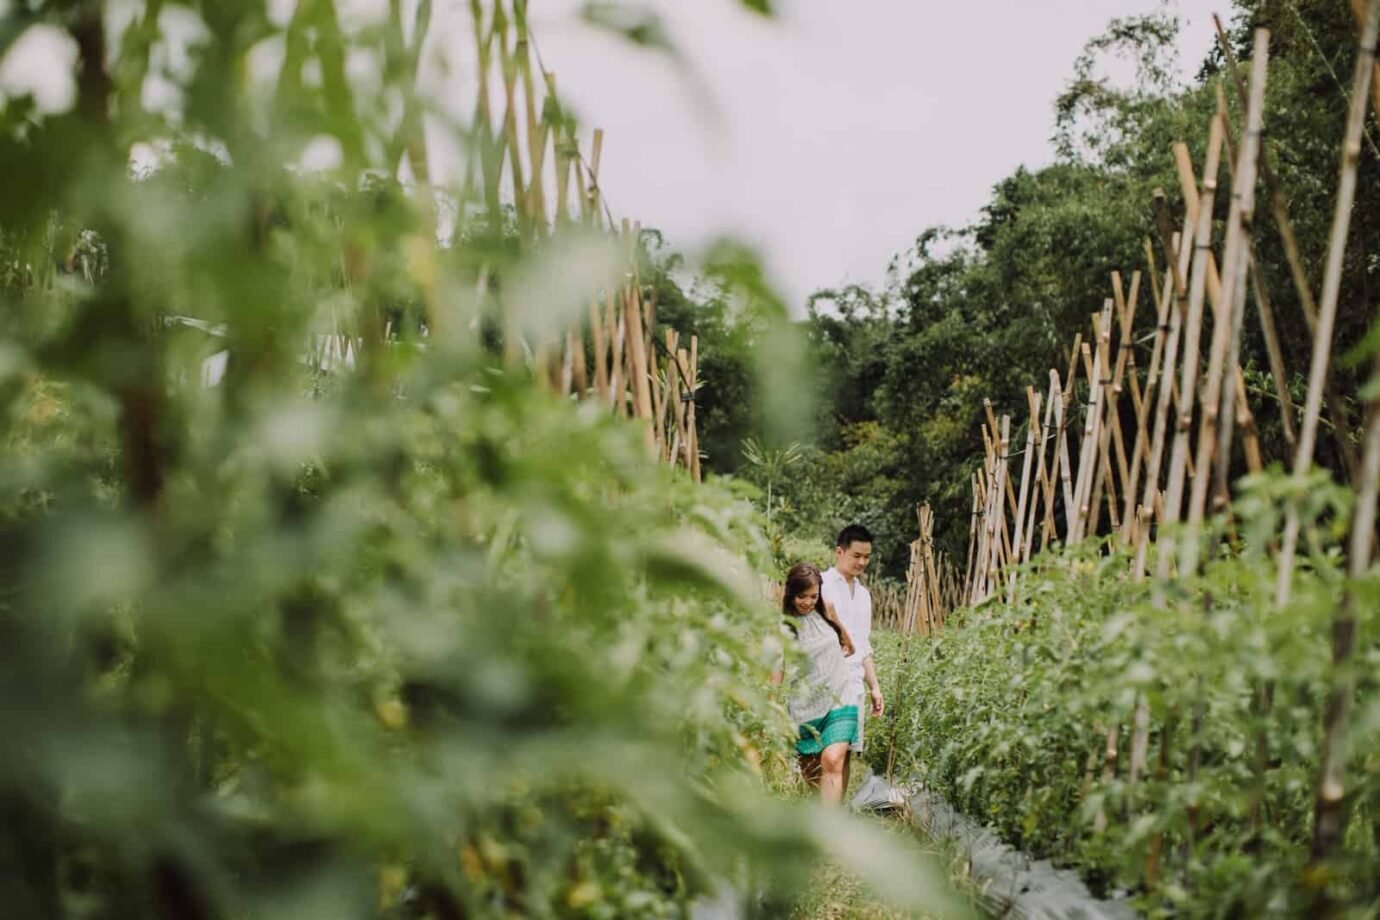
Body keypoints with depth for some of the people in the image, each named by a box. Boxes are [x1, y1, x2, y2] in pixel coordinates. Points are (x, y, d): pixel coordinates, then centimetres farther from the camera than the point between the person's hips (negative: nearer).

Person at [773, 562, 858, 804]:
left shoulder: (826, 610, 3)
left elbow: (849, 645, 21)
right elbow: (776, 673, -10)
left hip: (840, 700, 0)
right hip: (806, 707, 0)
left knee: (833, 761, -19)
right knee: (811, 773, 8)